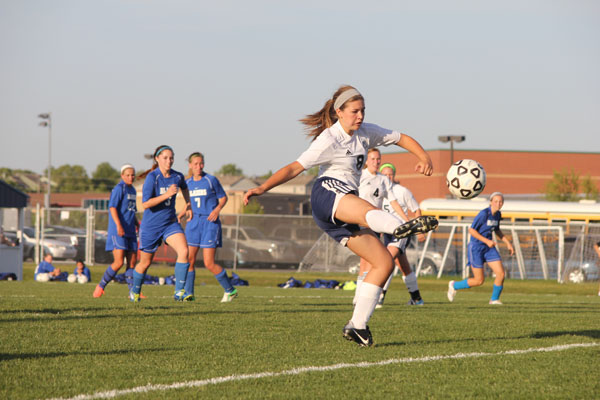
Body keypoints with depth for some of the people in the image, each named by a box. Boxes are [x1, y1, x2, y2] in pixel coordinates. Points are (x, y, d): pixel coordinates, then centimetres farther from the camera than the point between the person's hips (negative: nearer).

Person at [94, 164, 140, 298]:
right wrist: (118, 225, -26)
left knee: (132, 262, 4)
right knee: (118, 262, -13)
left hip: (130, 232, 8)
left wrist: (136, 223, 18)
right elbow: (112, 207, -16)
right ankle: (100, 286, 1)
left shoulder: (132, 190, 18)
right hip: (118, 232, -8)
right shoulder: (119, 189, -8)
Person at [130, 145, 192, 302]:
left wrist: (188, 205, 17)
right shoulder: (152, 177, -17)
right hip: (151, 226, -4)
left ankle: (179, 292, -18)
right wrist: (167, 194, -31)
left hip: (170, 223, 4)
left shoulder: (178, 177, 0)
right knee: (145, 263, 9)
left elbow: (184, 188, 27)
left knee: (184, 251, -21)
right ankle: (135, 291, 35)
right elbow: (145, 204, -26)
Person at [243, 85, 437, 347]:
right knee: (368, 211, -42)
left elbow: (402, 139, 18)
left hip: (342, 216, 8)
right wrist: (262, 188, -24)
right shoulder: (329, 141, -7)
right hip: (329, 192, -8)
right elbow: (295, 168, -11)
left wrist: (424, 158, -2)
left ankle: (357, 326, -1)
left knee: (384, 262, -2)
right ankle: (402, 227, -79)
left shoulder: (365, 132, 14)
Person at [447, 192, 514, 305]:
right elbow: (471, 230, -17)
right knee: (479, 280, -3)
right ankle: (454, 286, 21)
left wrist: (508, 243, 13)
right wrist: (486, 241, -22)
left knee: (501, 273, -7)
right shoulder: (484, 214, -20)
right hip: (476, 247, -7)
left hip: (489, 248, 7)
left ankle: (494, 299, 13)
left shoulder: (498, 214, 3)